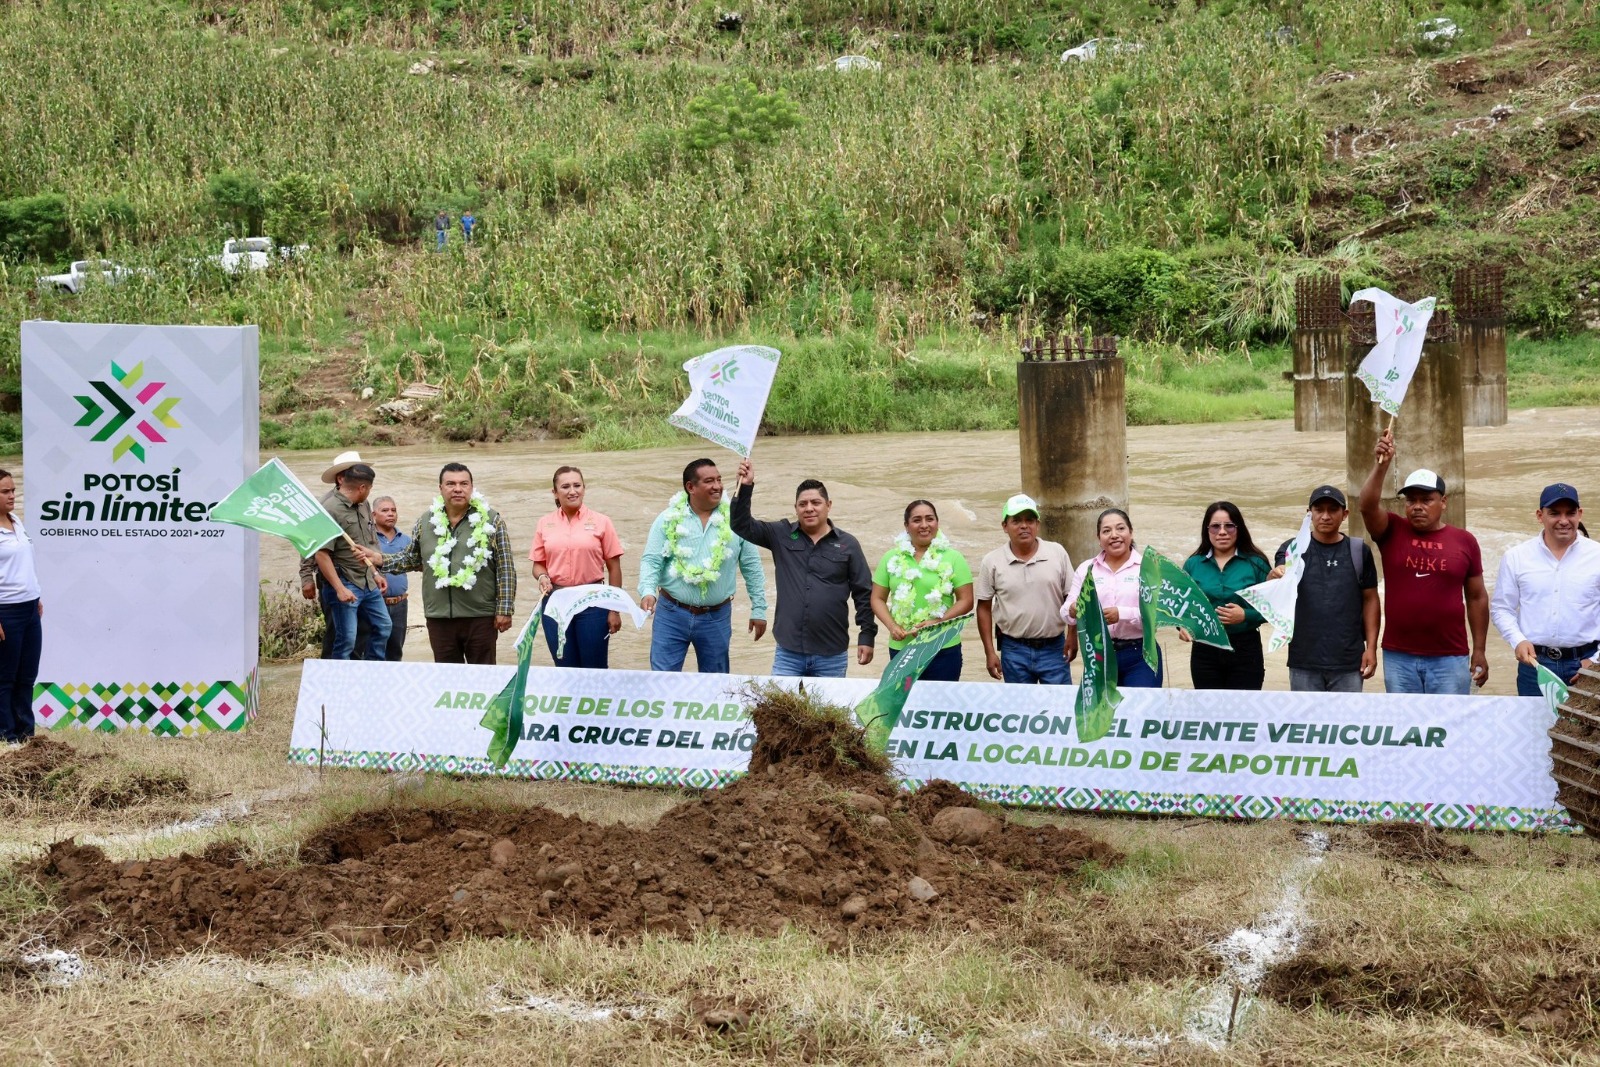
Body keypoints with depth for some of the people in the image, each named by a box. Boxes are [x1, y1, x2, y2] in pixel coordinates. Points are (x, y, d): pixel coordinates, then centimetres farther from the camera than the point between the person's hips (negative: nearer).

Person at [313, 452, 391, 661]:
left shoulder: (362, 506, 10)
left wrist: (374, 573, 18)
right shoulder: (330, 509, -18)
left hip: (367, 582, 9)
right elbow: (322, 553, -22)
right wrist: (339, 589, -24)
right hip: (344, 583, -9)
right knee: (346, 640, -6)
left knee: (382, 627, 16)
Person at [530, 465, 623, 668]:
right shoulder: (545, 524, 6)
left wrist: (614, 610, -1)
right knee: (565, 669, 8)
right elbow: (538, 565, 13)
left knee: (595, 669, 0)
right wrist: (542, 577, -10)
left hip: (592, 603, -2)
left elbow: (614, 568, 2)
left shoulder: (600, 522, 0)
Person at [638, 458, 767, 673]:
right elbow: (651, 561, -3)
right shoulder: (669, 519, -1)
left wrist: (759, 609, 4)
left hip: (717, 617, 1)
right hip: (671, 614, -1)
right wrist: (647, 591, -21)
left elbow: (751, 567, 5)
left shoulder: (735, 520, 0)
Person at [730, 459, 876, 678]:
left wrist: (867, 636, 1)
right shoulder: (781, 536, 6)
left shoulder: (847, 545, 3)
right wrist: (745, 487, -12)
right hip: (788, 653, 1)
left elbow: (864, 594, 5)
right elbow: (742, 526, 0)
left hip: (832, 657, -1)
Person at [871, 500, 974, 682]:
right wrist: (891, 625, -8)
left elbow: (965, 601, -1)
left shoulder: (953, 558, 2)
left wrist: (937, 623, -14)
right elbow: (878, 599, 10)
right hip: (900, 649, 2)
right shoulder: (891, 558, 9)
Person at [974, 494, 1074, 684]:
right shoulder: (992, 562, -1)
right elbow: (984, 608, 3)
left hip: (1054, 647, 0)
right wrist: (990, 652, 0)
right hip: (1014, 649, 0)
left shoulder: (1057, 553, 0)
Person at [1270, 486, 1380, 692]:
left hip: (1348, 663, 0)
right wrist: (1275, 577, -35)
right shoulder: (1292, 549, 2)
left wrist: (1371, 647, 1)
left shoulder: (1359, 551, 4)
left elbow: (1370, 599, 9)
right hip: (1304, 662, 0)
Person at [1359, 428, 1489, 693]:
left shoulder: (1464, 541, 4)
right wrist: (1382, 464, -27)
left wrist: (1479, 651, 6)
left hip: (1450, 659, -1)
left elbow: (1477, 598, 9)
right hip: (1398, 658, 1)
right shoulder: (1392, 533, 4)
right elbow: (1368, 505, -15)